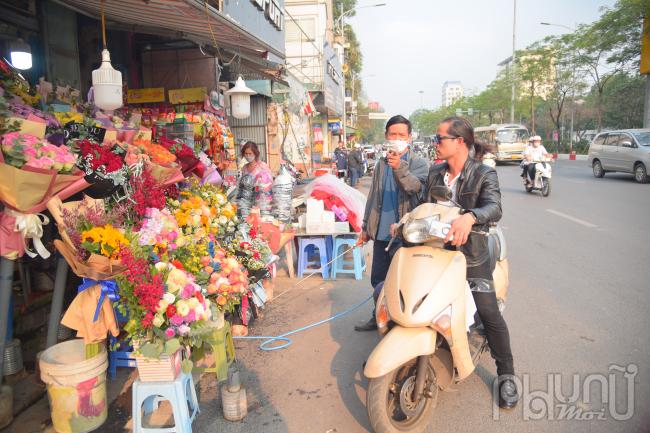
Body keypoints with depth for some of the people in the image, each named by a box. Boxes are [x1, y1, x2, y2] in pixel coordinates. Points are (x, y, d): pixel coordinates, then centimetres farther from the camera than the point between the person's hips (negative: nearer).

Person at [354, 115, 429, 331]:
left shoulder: (419, 163, -5)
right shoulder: (381, 164, 12)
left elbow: (416, 187, -25)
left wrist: (400, 167, -43)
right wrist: (365, 227, 17)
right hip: (381, 233, 6)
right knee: (377, 280, 16)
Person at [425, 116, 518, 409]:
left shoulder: (484, 174, -9)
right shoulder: (435, 174, 8)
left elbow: (494, 208, -26)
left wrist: (469, 217, -46)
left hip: (471, 254, -4)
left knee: (490, 314, -6)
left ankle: (506, 376, 14)